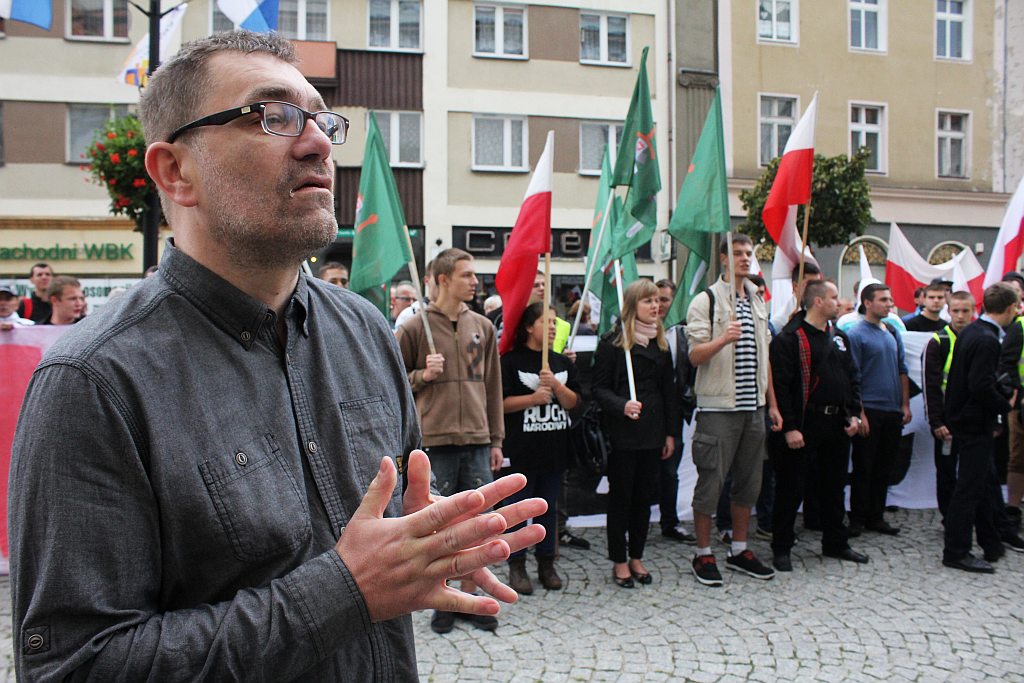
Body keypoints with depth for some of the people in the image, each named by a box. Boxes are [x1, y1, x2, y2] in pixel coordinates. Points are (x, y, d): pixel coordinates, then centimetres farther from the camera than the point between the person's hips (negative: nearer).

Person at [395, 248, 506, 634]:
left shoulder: (482, 327, 9)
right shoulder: (415, 328, -2)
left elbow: (492, 385, 12)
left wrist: (496, 440, 12)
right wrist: (423, 375, -13)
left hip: (477, 439, 3)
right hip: (435, 439, -3)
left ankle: (469, 596, 24)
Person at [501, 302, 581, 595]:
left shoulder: (562, 362, 11)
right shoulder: (511, 360, -5)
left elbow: (573, 402, 6)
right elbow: (500, 402, -9)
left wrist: (556, 385, -12)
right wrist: (533, 398, -18)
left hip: (554, 446, 5)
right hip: (522, 448, -5)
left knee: (548, 507, 12)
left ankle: (546, 564, 22)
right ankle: (517, 567, 12)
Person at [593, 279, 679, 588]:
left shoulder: (661, 343, 11)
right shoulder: (611, 343, -5)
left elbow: (668, 390, 13)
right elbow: (600, 388, -7)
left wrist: (670, 432, 9)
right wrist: (622, 406, -25)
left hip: (652, 432, 5)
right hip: (622, 433, -5)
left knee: (644, 496, 10)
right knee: (621, 496, 3)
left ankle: (636, 558, 23)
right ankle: (619, 562, 14)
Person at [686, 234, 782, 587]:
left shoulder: (759, 302, 15)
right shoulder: (706, 300, -5)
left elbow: (764, 357, 20)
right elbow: (695, 356, -11)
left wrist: (772, 403, 17)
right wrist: (723, 339, -29)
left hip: (753, 406, 7)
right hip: (718, 408, -6)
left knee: (749, 481, 12)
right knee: (711, 481, -2)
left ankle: (739, 550, 25)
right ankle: (703, 555, 11)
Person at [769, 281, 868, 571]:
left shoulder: (839, 338, 14)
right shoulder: (789, 339, -11)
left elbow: (853, 378, 19)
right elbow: (780, 385, -16)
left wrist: (854, 414, 7)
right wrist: (789, 427, -19)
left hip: (837, 425, 8)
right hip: (804, 426, -7)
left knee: (834, 487, 17)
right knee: (791, 489, 0)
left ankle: (835, 543, 32)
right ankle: (781, 549, 11)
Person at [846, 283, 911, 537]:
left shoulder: (893, 333, 12)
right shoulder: (856, 334, -8)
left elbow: (903, 371, 17)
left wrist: (905, 405, 9)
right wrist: (859, 413, -15)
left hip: (893, 411, 6)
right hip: (869, 411, -6)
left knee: (885, 468, 11)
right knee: (863, 468, 1)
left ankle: (876, 516, 21)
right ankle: (857, 519, 10)